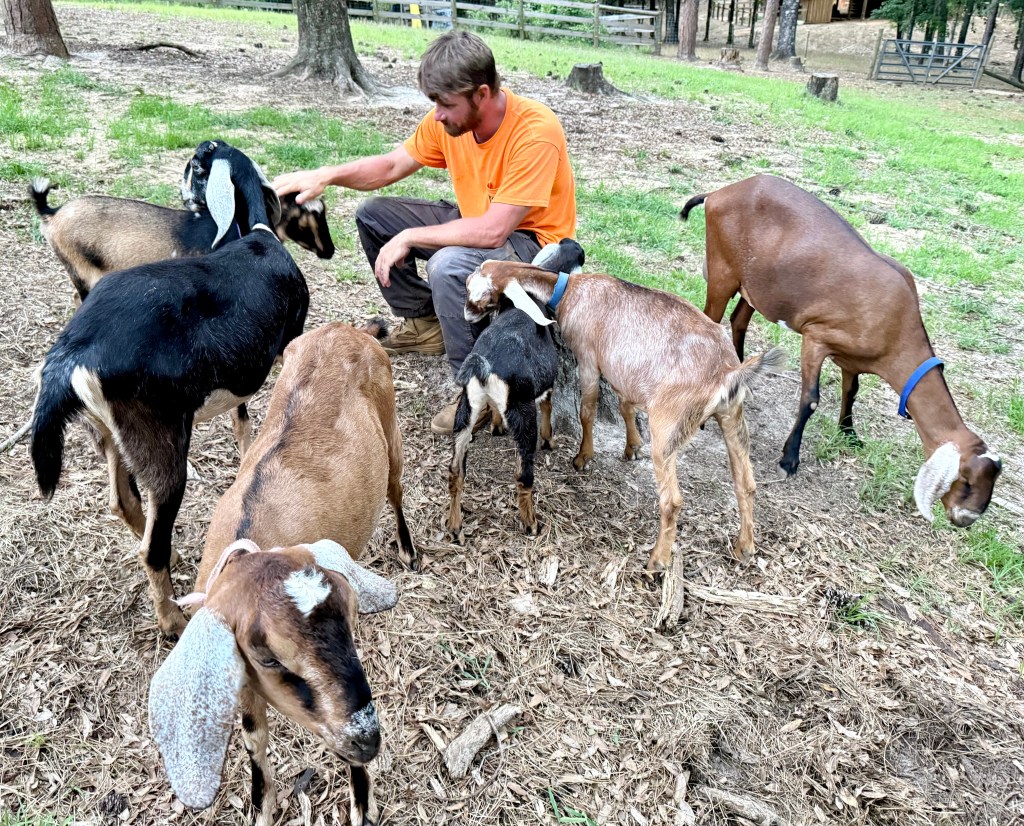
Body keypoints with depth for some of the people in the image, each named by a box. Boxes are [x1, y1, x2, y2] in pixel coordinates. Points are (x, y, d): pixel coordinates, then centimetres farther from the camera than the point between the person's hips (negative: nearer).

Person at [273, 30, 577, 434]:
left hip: (532, 241, -8)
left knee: (448, 265, -38)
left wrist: (408, 238, -26)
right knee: (372, 216, 4)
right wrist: (326, 175, -13)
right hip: (474, 220, 8)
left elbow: (492, 232, -34)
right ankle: (425, 323, 17)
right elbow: (391, 166, 3)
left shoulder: (535, 133, -30)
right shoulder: (451, 117, -8)